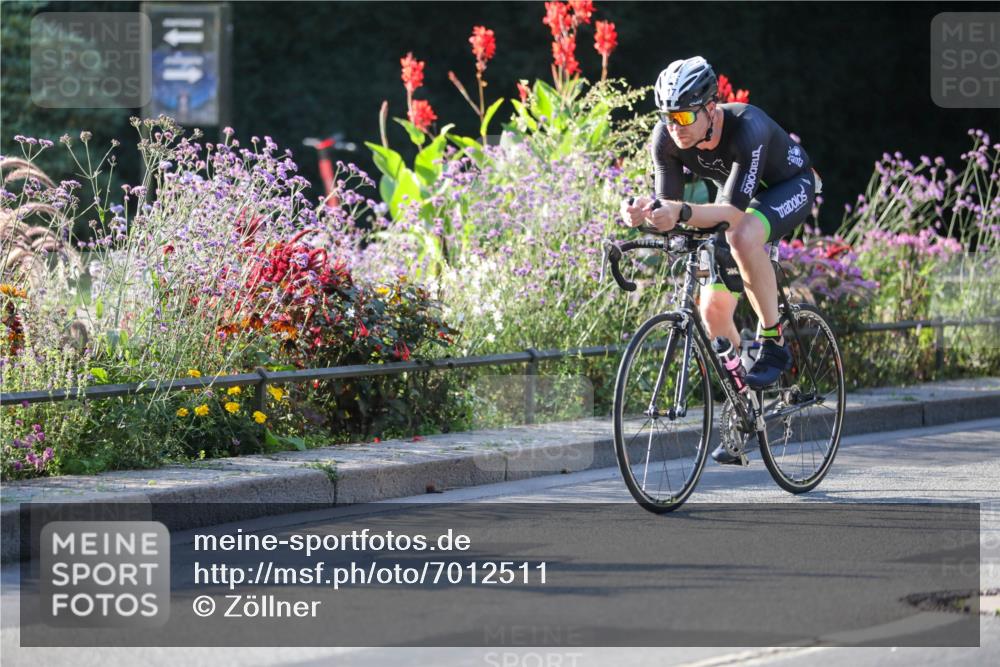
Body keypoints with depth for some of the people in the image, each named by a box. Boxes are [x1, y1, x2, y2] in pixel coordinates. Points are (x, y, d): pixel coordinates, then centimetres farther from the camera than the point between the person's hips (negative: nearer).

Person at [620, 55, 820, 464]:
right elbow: (670, 207, -22)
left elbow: (734, 210, -44)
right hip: (738, 195, 6)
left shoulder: (746, 128, -39)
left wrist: (683, 214, -61)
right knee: (713, 311, -3)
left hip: (790, 187, -6)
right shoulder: (666, 139, -23)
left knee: (742, 236, -39)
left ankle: (773, 344, -24)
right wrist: (643, 213, -45)